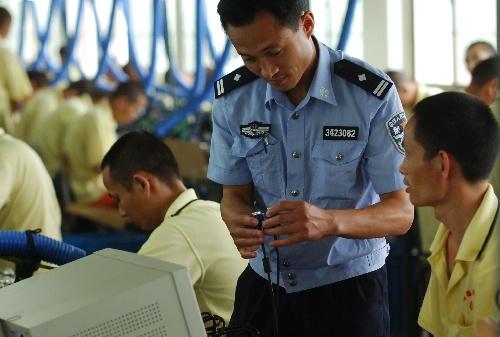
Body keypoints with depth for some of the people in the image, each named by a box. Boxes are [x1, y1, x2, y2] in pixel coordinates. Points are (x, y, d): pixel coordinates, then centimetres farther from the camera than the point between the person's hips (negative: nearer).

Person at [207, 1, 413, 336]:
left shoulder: (373, 94, -19)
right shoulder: (232, 98, -7)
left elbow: (401, 213, -17)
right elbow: (234, 195, 2)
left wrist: (329, 222, -37)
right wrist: (239, 221, -24)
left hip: (348, 283, -3)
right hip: (264, 281, 3)